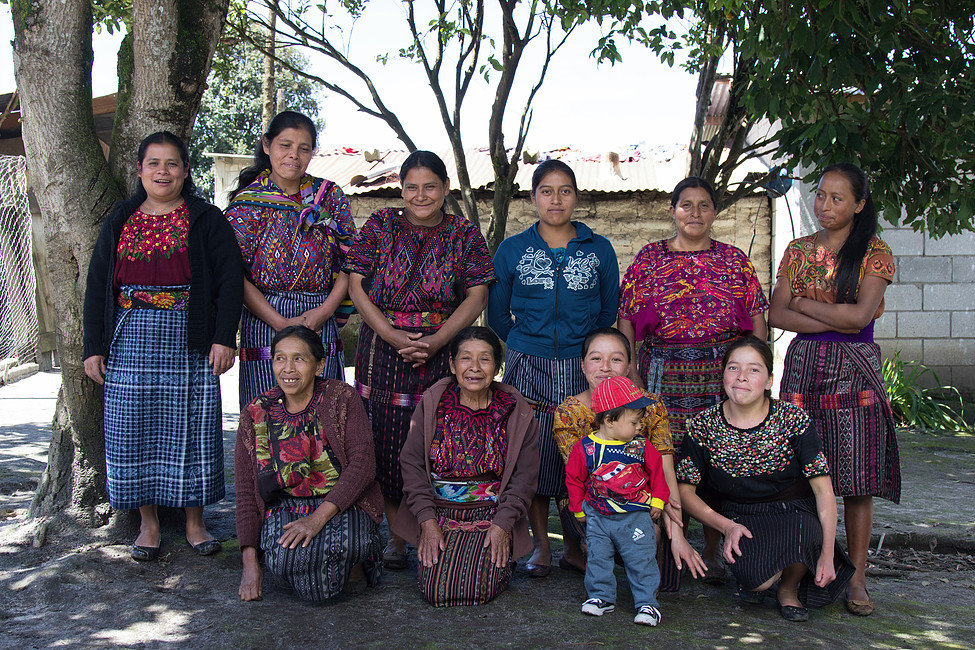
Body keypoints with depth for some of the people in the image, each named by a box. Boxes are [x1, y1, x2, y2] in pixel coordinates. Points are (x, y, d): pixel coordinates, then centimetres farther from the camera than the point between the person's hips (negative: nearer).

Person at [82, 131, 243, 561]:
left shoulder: (206, 220, 5)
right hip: (131, 345, 2)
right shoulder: (120, 222, 12)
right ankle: (148, 523, 17)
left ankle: (195, 521, 15)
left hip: (189, 346, -2)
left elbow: (230, 280, 0)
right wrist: (93, 347, 5)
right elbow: (97, 286, 12)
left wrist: (223, 338, -10)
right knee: (135, 431, 3)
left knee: (191, 429, 1)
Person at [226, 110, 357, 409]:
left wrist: (326, 309, -8)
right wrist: (280, 323, -14)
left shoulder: (331, 195, 9)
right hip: (264, 323, -2)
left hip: (323, 322, 2)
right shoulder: (247, 202, 1)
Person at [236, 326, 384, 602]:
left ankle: (355, 562, 1)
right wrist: (249, 562, -6)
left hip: (344, 505, -2)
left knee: (343, 542, -36)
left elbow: (363, 465, -13)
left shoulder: (342, 398, -3)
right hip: (286, 508, 2)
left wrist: (318, 517, -25)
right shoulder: (255, 414, 3)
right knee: (283, 559, -31)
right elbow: (246, 492, 4)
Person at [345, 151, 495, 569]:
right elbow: (357, 285, 2)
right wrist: (391, 334, -10)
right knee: (386, 441, 2)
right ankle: (396, 533, 15)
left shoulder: (465, 234, 6)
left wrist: (437, 339, -13)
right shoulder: (381, 225, 7)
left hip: (443, 349, -1)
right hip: (382, 346, 1)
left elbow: (477, 296, -1)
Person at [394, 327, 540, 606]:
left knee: (479, 588, -19)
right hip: (439, 512, 1)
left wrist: (502, 525, -12)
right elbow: (411, 464, -2)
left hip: (493, 515, 0)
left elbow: (525, 478, 0)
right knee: (437, 589, -16)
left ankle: (500, 560, 15)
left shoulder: (517, 413, -1)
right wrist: (428, 522, -11)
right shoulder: (431, 403, 0)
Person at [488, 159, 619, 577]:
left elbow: (610, 312, 13)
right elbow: (497, 314, 14)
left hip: (584, 368, 0)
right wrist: (527, 343, 11)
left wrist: (590, 351, 8)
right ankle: (541, 545, 10)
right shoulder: (512, 250, 8)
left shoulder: (599, 250, 9)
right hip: (528, 368, 0)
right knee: (532, 451, -3)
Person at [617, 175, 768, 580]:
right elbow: (625, 320, 6)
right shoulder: (649, 259, 8)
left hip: (725, 375, 1)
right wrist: (630, 371, -2)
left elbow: (757, 322, 10)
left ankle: (712, 550, 16)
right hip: (664, 375, -1)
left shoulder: (734, 260, 11)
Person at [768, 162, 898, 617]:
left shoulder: (875, 253, 1)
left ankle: (856, 579, 6)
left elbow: (861, 315, -12)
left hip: (855, 369, -2)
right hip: (805, 365, 2)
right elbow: (776, 315, 0)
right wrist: (836, 319, -10)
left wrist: (803, 304, -4)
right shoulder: (799, 250, 10)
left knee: (857, 477, -2)